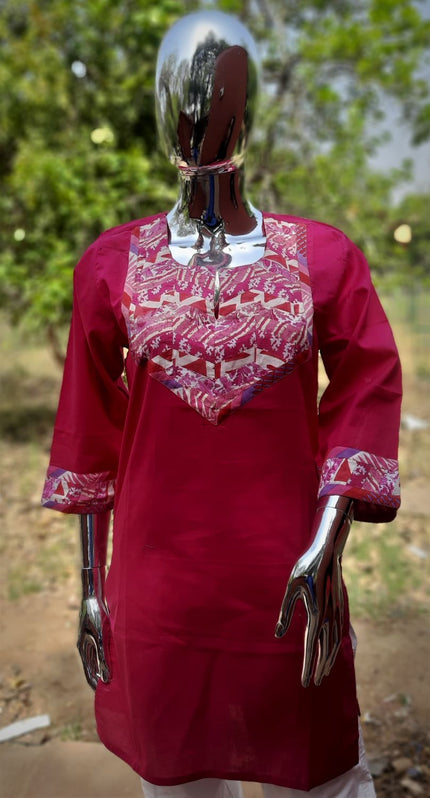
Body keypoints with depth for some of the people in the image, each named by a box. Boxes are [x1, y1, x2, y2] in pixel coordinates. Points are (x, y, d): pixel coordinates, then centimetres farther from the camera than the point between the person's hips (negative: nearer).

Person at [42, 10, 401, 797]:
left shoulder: (323, 258, -2)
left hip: (285, 581, 0)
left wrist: (326, 547, -15)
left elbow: (366, 394, -4)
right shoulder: (111, 265, -1)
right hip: (157, 585, 1)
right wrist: (92, 584, 3)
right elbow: (92, 437, 1)